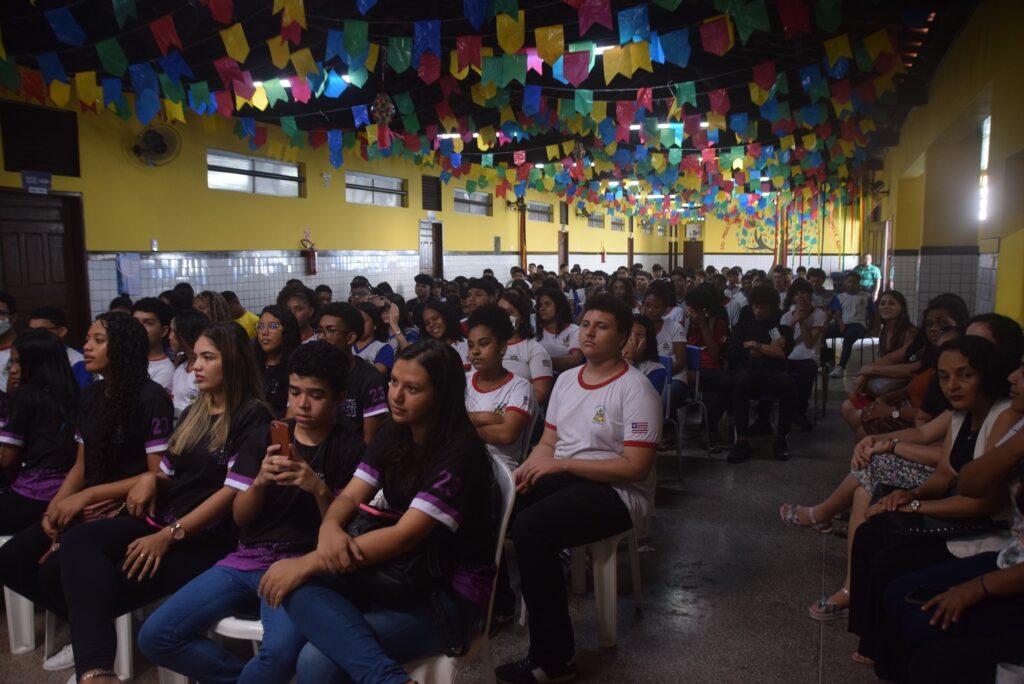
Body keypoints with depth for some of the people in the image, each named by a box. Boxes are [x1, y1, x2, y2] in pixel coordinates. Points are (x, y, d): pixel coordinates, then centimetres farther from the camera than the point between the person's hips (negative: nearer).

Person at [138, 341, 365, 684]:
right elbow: (240, 516, 8)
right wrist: (260, 481, -12)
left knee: (281, 653, -33)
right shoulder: (262, 438, 11)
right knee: (155, 636, -11)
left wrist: (320, 490, -21)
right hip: (247, 559, 5)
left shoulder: (351, 449, -1)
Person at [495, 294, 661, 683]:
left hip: (617, 492, -7)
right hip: (563, 477, 7)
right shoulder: (566, 379, 11)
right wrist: (525, 470, -9)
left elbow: (635, 467, -18)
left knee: (530, 528, -29)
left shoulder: (635, 389, -12)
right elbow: (548, 443, 14)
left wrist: (562, 464, -20)